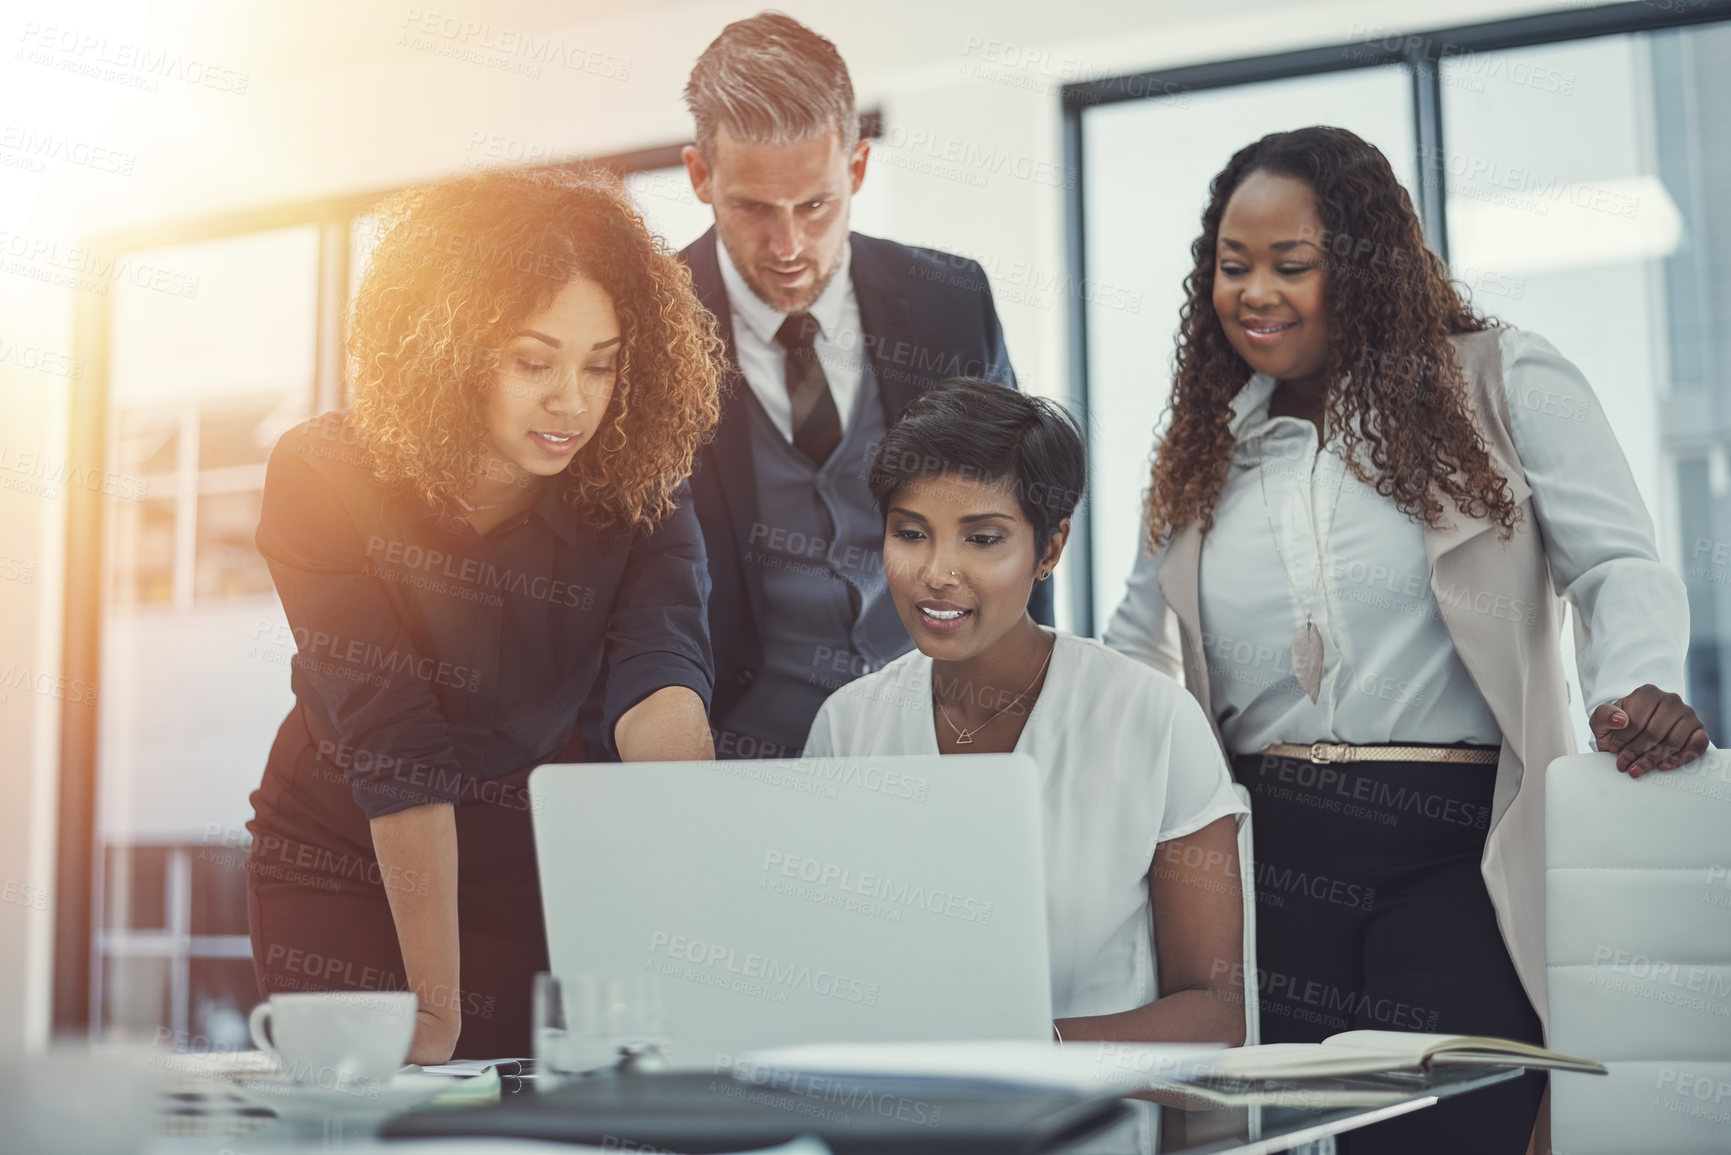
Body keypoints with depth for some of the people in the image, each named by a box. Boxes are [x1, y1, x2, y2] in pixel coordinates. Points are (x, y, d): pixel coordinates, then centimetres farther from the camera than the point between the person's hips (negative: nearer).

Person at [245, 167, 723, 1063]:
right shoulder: (323, 480, -22)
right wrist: (434, 1012, -30)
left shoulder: (636, 495, -16)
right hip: (339, 861, -1)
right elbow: (394, 750, -28)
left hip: (535, 859, 2)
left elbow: (656, 685, -32)